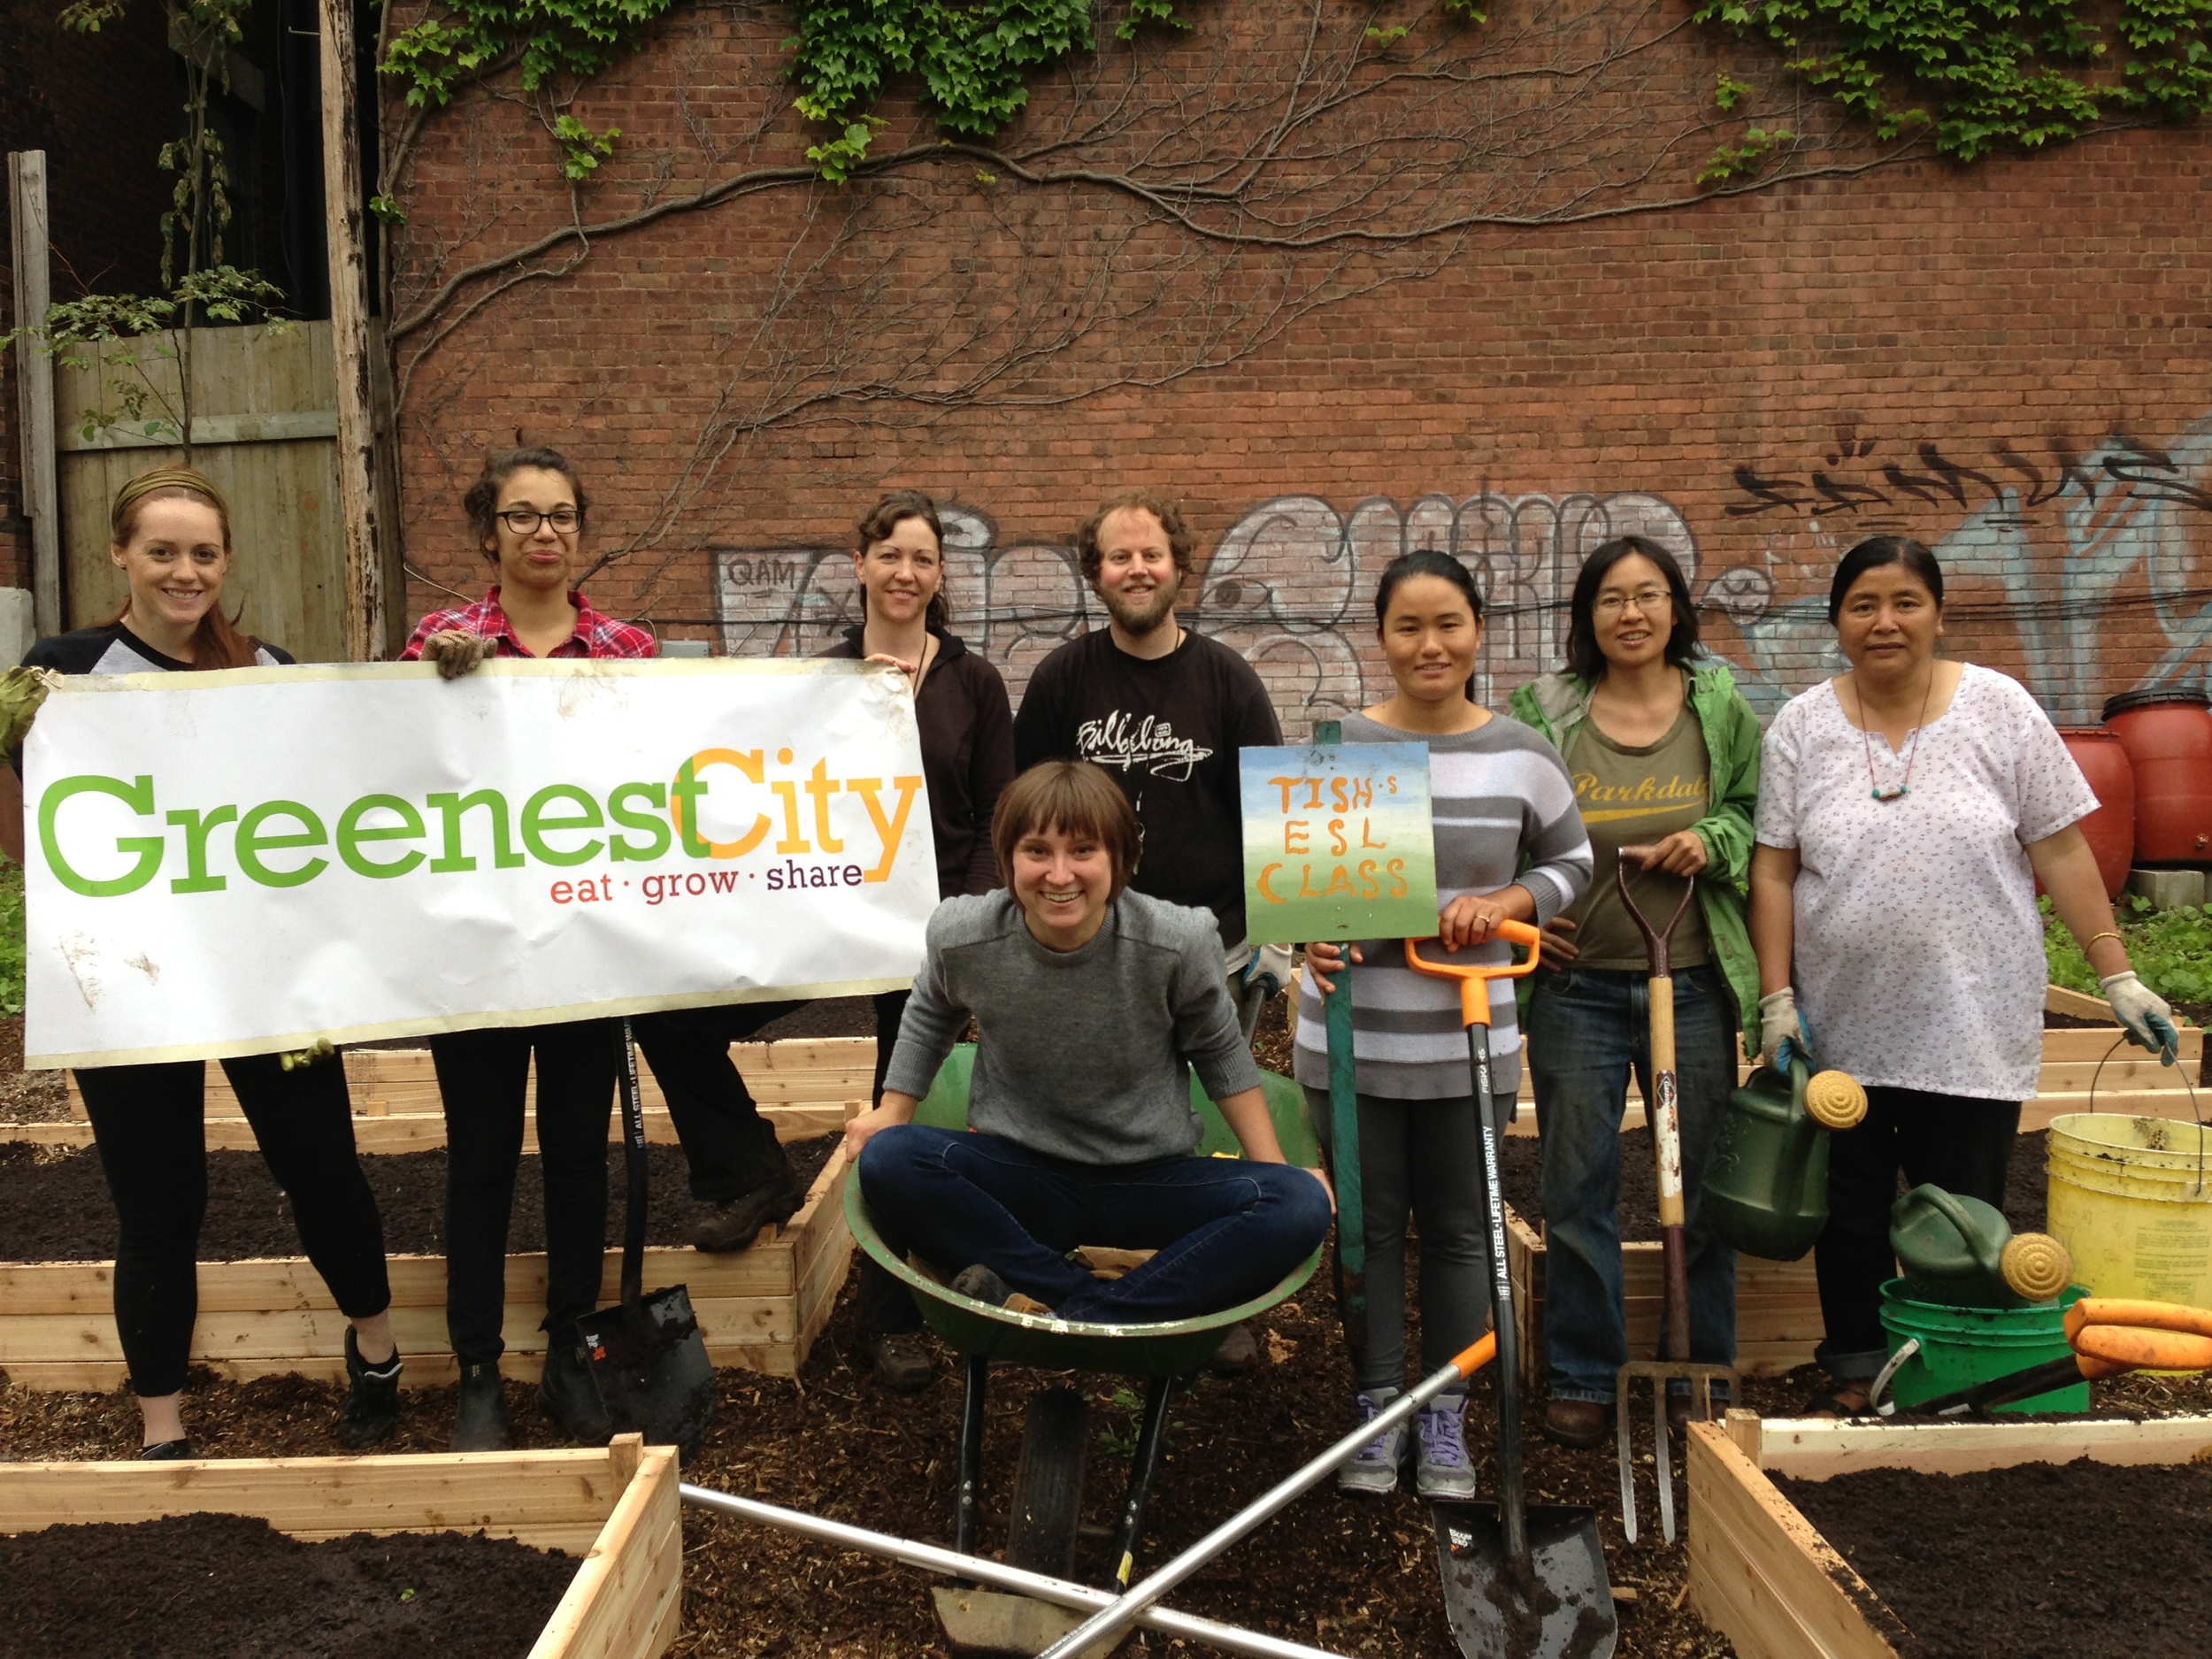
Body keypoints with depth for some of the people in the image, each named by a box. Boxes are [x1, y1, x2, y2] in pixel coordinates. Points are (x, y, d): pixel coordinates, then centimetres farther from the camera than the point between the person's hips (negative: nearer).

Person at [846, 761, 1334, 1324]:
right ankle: (1085, 1296, -25)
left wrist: (1273, 1166, 1)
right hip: (1018, 1175, 0)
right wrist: (890, 1114, 6)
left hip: (1149, 1180, 0)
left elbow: (1219, 1051, 3)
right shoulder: (961, 936, -12)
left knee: (1300, 1205, -27)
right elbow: (929, 1021, 12)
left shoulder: (1179, 942, -15)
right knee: (888, 1162, -29)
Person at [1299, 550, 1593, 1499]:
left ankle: (1445, 1422, 27)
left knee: (1458, 1229, 11)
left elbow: (1571, 861, 11)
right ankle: (1377, 1413, 25)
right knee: (1370, 1225, 9)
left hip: (1468, 1035, 1)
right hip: (1353, 1032, -1)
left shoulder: (1520, 754, 0)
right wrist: (1310, 932, -17)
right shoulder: (1336, 746, -2)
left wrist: (1504, 903, -9)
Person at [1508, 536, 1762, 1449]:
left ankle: (1701, 1372, 28)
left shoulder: (1721, 708, 2)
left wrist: (1713, 841, -9)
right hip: (1576, 986, -1)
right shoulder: (1544, 714, -1)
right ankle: (1581, 1377, 21)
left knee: (1700, 1185, 11)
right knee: (1577, 1187, 6)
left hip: (1692, 986, 1)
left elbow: (1764, 815, 10)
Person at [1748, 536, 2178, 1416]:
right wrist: (1776, 997, -4)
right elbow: (1773, 870, 0)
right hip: (1839, 1027, 2)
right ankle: (1856, 1369, 29)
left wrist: (2117, 976, -2)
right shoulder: (1801, 726, 0)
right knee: (1848, 1212, 12)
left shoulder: (2000, 709, -3)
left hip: (1972, 1025, -1)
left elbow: (2061, 851, -1)